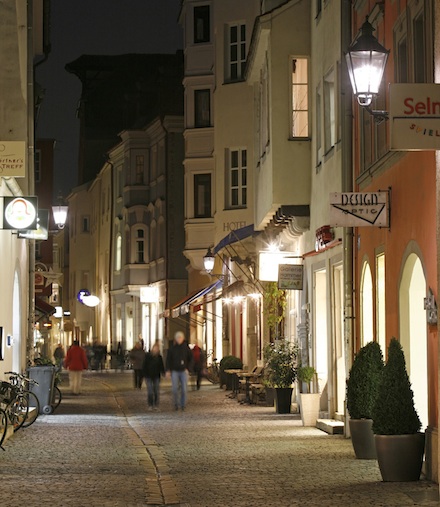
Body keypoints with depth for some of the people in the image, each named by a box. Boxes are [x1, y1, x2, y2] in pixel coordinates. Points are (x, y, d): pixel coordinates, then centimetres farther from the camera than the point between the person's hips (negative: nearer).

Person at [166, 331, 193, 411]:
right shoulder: (172, 349, 1)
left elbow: (190, 359, 5)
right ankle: (176, 404, 13)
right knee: (175, 389, -6)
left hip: (184, 371, 0)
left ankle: (183, 405, 8)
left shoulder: (186, 348, 0)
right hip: (175, 371, 0)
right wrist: (168, 370, -4)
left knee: (184, 389, -6)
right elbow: (168, 359, 5)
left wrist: (188, 368, -6)